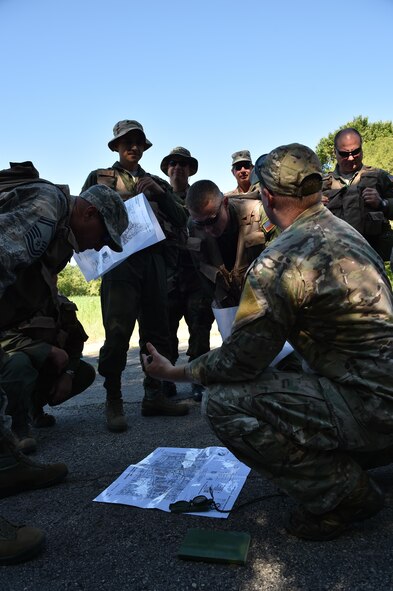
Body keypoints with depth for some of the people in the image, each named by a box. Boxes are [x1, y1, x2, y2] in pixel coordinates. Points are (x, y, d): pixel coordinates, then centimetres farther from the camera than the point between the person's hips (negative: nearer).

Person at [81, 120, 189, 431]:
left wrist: (159, 193, -2)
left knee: (157, 331, 2)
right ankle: (114, 402, -2)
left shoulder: (157, 183, 23)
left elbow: (181, 220, 12)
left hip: (153, 259, 4)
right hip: (119, 257, -3)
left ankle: (155, 396, 13)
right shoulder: (99, 178, 16)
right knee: (118, 331, -12)